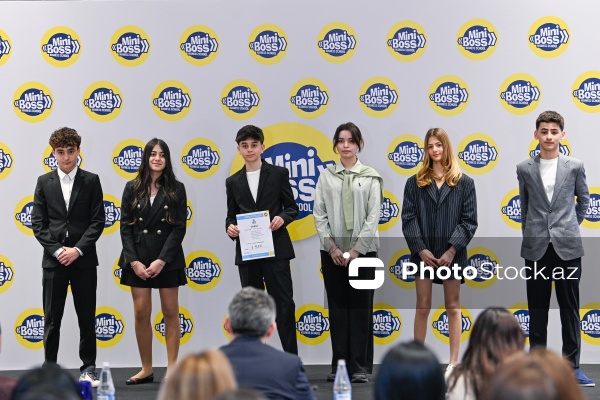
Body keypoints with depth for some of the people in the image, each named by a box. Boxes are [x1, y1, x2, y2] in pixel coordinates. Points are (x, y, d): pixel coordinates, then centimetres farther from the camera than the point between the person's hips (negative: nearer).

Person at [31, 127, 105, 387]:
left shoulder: (91, 181, 3)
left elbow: (98, 221, -2)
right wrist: (57, 250, -10)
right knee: (52, 318, 4)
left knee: (87, 317, 4)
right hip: (53, 259, 1)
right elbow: (38, 223, 2)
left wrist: (78, 249, -12)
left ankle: (88, 369, 12)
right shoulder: (44, 182, 6)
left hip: (83, 259, -1)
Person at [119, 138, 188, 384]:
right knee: (141, 314, 1)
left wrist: (162, 260, -12)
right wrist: (134, 261, -7)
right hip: (138, 258, 1)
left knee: (170, 312, 3)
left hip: (168, 258, -1)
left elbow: (179, 228, -4)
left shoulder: (176, 189, 1)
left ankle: (172, 369, 8)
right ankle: (146, 370, 10)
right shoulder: (132, 188, 4)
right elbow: (125, 227, 3)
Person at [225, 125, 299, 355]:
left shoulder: (278, 174, 4)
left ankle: (291, 359, 1)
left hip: (276, 249, -3)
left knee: (284, 303, -4)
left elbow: (292, 207, 6)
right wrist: (230, 227, -8)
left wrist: (282, 218, -15)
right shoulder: (233, 182, 11)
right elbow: (231, 215, 14)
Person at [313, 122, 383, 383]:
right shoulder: (326, 177, 6)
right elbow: (319, 215, 2)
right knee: (337, 308, 5)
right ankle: (339, 365, 11)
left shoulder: (371, 177, 1)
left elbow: (373, 217, -4)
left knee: (361, 307, 1)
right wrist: (333, 248, -8)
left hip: (362, 250, -2)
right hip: (332, 251, 2)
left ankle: (361, 367, 5)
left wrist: (356, 250, -11)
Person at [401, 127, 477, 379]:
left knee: (453, 307, 6)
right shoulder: (415, 182, 5)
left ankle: (453, 362, 9)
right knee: (422, 307, 5)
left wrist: (452, 249, -12)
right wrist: (420, 249, -11)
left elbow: (469, 220, -2)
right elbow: (408, 219, 0)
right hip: (423, 253, 1)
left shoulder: (464, 183, 2)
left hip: (452, 254, -1)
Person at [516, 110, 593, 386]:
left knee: (570, 309, 4)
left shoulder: (575, 167, 1)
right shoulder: (525, 169, 3)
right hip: (536, 247, 1)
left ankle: (572, 366, 10)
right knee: (537, 309, 7)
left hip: (567, 247, 0)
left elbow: (583, 200, 15)